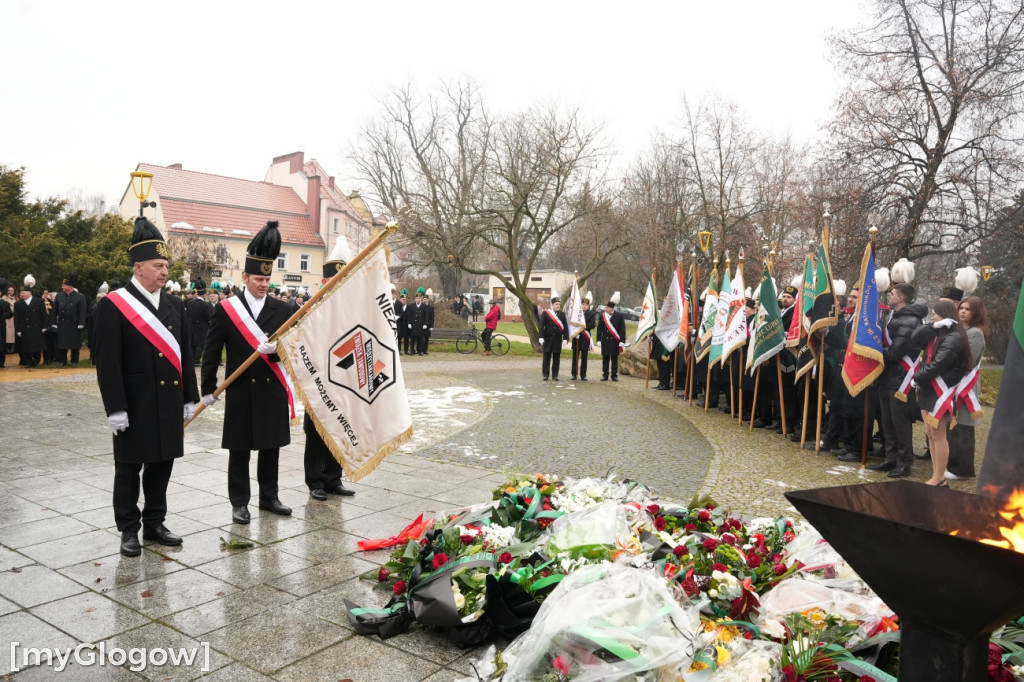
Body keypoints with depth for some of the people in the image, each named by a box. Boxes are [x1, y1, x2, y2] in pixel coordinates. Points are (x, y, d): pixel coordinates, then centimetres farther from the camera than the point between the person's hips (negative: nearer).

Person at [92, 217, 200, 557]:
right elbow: (106, 360, -12)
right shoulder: (113, 305, -9)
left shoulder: (174, 305, 9)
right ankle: (129, 529, 20)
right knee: (129, 468, 7)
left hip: (169, 404, 6)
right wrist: (115, 408, -16)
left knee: (162, 464, 13)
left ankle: (154, 523, 27)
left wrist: (189, 398, 11)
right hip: (135, 406, -5)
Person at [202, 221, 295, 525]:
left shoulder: (281, 310, 4)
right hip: (241, 391, -2)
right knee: (239, 449, 5)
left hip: (272, 389, 3)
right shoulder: (226, 309, -2)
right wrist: (208, 388, -4)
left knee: (271, 446, 11)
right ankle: (239, 502, 16)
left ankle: (269, 497, 24)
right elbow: (211, 351, -2)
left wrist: (274, 349, -21)